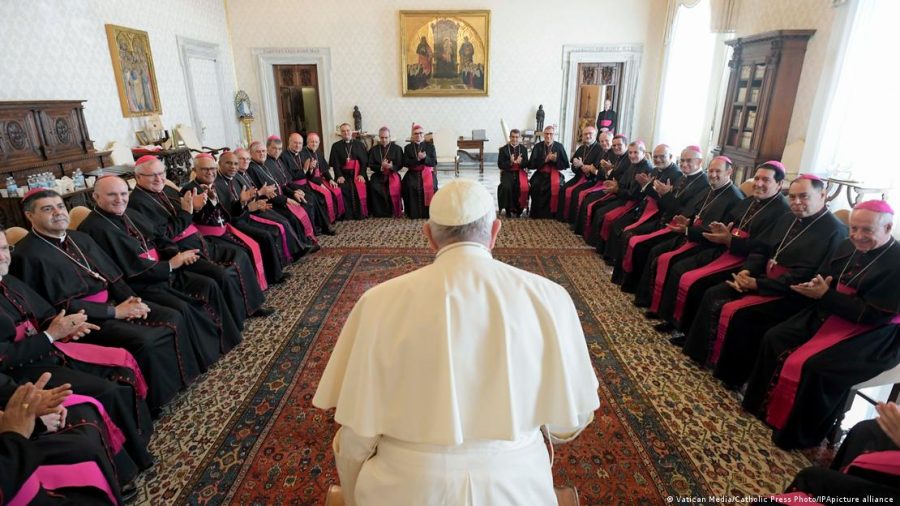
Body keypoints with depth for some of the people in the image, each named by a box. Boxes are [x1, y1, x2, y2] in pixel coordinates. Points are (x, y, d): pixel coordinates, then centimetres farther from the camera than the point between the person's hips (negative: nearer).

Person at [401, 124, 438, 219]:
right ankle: (413, 213, -19)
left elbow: (434, 162, 2)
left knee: (430, 186, -31)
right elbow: (405, 163, 1)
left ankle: (428, 213, -18)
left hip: (427, 172, -1)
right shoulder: (408, 147, 13)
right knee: (410, 186, -30)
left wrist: (424, 158, -18)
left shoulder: (430, 146, 12)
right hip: (413, 173, 1)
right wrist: (417, 159, -14)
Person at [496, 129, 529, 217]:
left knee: (524, 188, -28)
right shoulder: (503, 149, 5)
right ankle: (508, 209, -12)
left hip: (520, 172, 1)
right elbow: (500, 165, -2)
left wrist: (520, 162, -16)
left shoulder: (524, 149, 11)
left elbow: (526, 164, 6)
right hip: (508, 173, -1)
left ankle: (519, 209, -8)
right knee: (506, 187, -31)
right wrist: (510, 162, -19)